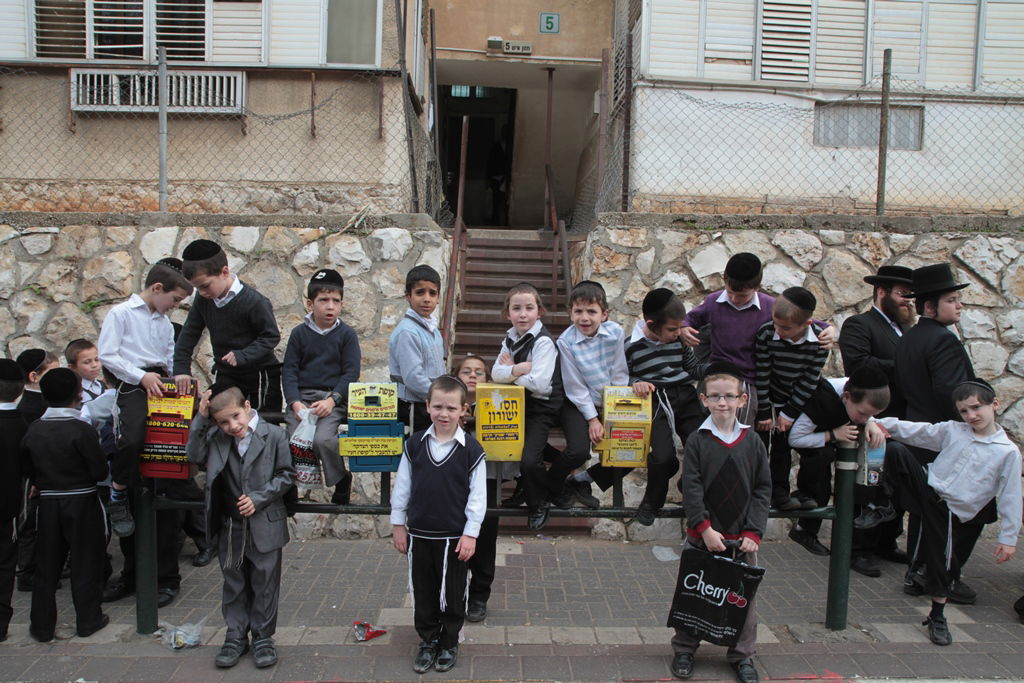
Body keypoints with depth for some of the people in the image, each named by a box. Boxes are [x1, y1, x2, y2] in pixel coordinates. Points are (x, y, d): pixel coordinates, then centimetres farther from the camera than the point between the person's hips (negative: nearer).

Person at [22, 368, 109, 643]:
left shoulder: (33, 429, -2)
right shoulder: (82, 430, -18)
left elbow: (28, 469, 6)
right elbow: (100, 471, -15)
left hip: (48, 503, 4)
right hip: (82, 503, -4)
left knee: (46, 565, 14)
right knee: (85, 563, 9)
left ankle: (42, 626, 21)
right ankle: (88, 620, 19)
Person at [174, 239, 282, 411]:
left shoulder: (254, 301, -22)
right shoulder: (203, 300, -4)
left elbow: (271, 336, -16)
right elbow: (188, 334, 5)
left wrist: (242, 355, -27)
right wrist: (181, 368, -3)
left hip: (260, 376, -5)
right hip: (225, 376, 6)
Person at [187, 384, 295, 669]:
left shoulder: (274, 435, -10)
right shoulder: (216, 439, 0)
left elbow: (286, 474, -7)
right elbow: (195, 456, -11)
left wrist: (258, 498, -16)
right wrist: (200, 419, -14)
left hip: (265, 525, -3)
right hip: (230, 527, 3)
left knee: (264, 584, 9)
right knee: (234, 584, 16)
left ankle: (263, 637, 25)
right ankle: (236, 637, 31)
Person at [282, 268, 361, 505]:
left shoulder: (347, 334, 4)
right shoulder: (299, 333, 8)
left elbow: (351, 373, -1)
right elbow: (289, 371, 5)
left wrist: (331, 400, -14)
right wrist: (295, 402, -10)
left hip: (334, 399, -2)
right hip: (302, 397, 2)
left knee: (323, 439, -26)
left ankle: (341, 479, 1)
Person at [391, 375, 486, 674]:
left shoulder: (471, 449, -10)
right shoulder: (414, 444, -3)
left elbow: (477, 495, -7)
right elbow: (401, 487, 4)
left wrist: (470, 534, -9)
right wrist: (398, 525, 4)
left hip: (454, 537, -2)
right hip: (418, 534, 2)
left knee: (452, 594, 11)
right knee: (423, 592, 14)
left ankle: (449, 643, 30)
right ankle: (427, 640, 32)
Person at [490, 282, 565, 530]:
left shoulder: (544, 342, -17)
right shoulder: (511, 338, 5)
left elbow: (540, 384, -27)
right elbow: (496, 373, -5)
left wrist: (511, 371, -13)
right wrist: (517, 369, -24)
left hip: (543, 407, -8)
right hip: (518, 405, 8)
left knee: (529, 461, -17)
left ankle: (539, 503, 11)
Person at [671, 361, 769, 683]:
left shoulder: (752, 442, 0)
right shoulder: (697, 440, -6)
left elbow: (762, 489, 1)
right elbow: (691, 489, -9)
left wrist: (754, 532, -6)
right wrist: (705, 528, -15)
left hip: (742, 536, 2)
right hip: (702, 535, -1)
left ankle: (742, 655, 28)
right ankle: (684, 650, 26)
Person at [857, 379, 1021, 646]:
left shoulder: (1008, 452, -3)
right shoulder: (952, 430, 5)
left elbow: (1009, 498, -2)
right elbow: (917, 431, -1)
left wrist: (1008, 538, -2)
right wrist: (883, 424, -18)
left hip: (949, 512, -2)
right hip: (927, 489, 2)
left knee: (941, 563, -2)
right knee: (897, 454, -21)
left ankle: (937, 617, 23)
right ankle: (887, 508, -4)